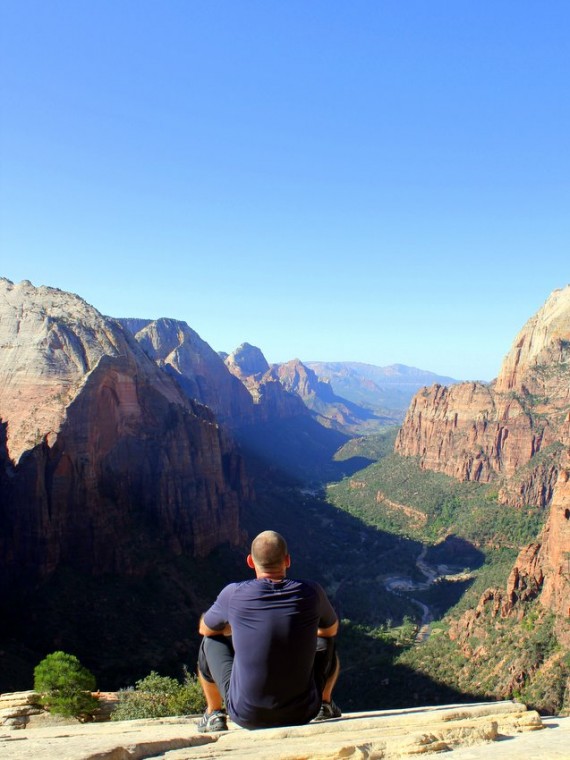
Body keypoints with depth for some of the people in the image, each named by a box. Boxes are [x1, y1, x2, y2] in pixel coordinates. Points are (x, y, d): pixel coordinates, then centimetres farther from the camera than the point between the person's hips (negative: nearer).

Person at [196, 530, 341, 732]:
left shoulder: (234, 594, -13)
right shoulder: (311, 592, -11)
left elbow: (204, 629, 10)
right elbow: (331, 629, 12)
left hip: (247, 717, -1)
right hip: (302, 714, 1)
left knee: (210, 642, 21)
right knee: (325, 642, 25)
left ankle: (214, 715, 26)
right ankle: (325, 706, 28)